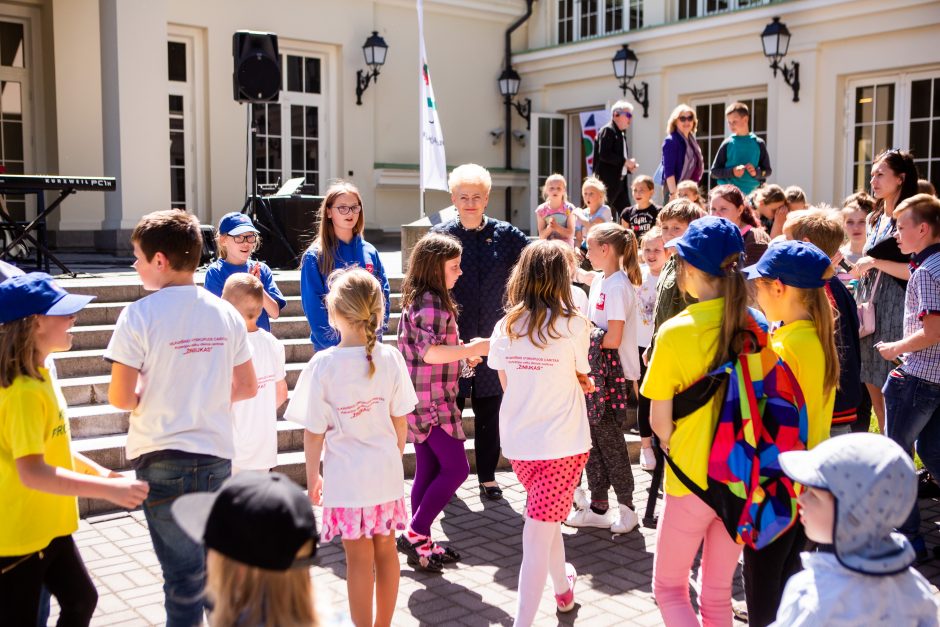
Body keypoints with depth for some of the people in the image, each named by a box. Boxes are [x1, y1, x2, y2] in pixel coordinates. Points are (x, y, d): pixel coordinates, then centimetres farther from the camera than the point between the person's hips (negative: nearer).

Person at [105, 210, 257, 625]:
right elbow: (248, 388, 6)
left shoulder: (140, 315, -13)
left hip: (162, 459, -4)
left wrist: (149, 398, 6)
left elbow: (120, 398, -14)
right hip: (217, 455, 4)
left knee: (184, 574, 7)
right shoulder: (225, 313, 0)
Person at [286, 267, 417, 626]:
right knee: (386, 551, 17)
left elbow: (314, 432, -10)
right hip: (386, 472, 3)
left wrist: (312, 476, 5)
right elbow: (400, 421, 2)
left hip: (346, 476, -3)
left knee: (359, 559, 8)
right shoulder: (390, 358, -7)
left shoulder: (323, 364, -16)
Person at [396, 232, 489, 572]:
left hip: (423, 401, 10)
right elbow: (430, 352, -26)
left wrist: (463, 353, 13)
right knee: (456, 467, -4)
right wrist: (475, 348, -19)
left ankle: (421, 544, 20)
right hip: (433, 402, -10)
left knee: (428, 471, 13)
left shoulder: (419, 300, 16)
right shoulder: (431, 303, -16)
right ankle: (414, 534, -1)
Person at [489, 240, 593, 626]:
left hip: (517, 442, 5)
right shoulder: (573, 325, -12)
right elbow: (582, 377, 2)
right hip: (563, 442, -5)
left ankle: (563, 590, 46)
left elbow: (506, 382, 9)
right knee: (539, 536, -3)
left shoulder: (505, 326, -1)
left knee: (546, 519, 26)